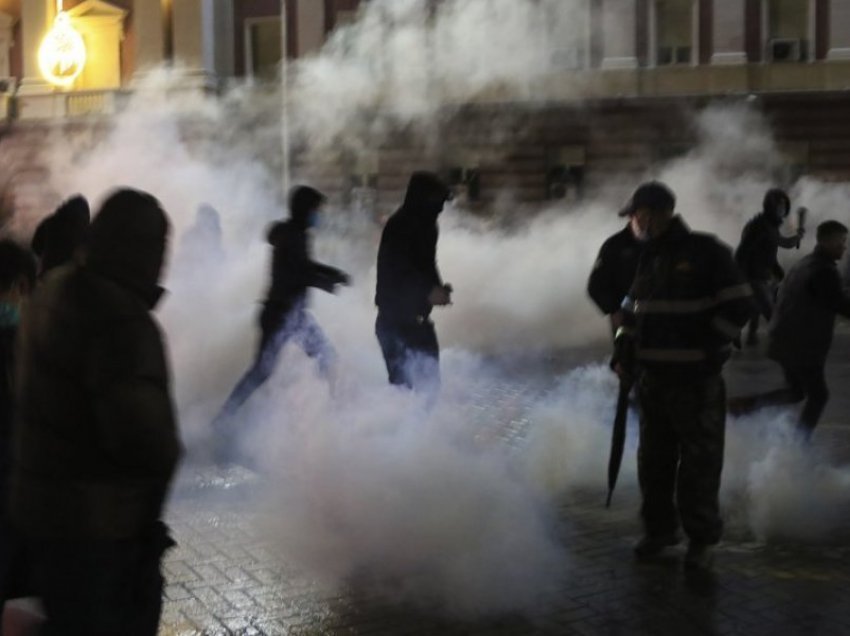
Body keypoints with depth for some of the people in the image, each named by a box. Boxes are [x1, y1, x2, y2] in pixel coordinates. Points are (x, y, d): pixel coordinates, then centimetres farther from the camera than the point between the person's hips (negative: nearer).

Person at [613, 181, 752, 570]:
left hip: (696, 379, -6)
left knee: (699, 460, 0)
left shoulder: (706, 252, -7)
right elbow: (632, 312, 22)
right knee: (653, 458, 12)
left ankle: (701, 538, 10)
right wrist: (622, 353, 10)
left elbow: (738, 305, -9)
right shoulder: (647, 258, 14)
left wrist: (709, 349, -13)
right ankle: (659, 528, 26)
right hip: (652, 377, 6)